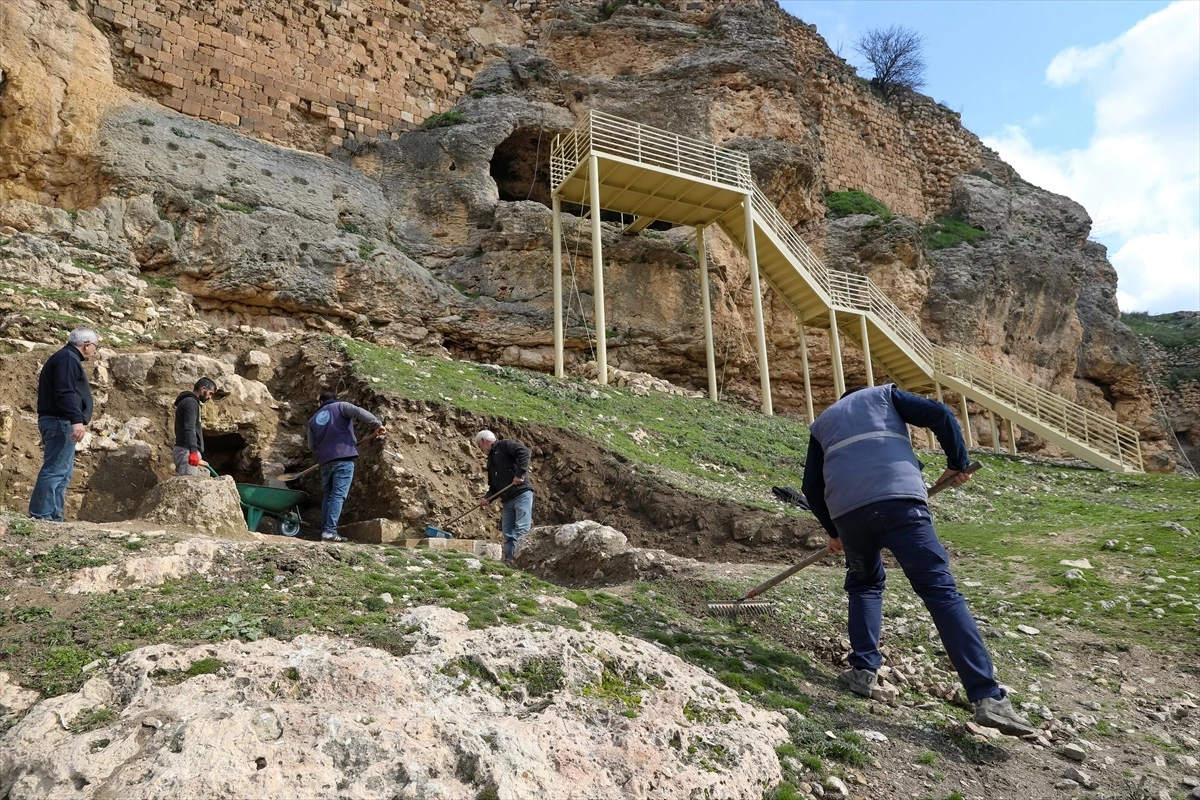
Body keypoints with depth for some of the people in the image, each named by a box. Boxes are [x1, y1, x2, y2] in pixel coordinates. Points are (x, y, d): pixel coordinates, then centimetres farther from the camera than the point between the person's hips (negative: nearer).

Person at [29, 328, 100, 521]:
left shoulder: (66, 358, 22)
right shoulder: (68, 358, -11)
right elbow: (65, 393, -23)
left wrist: (76, 421, 30)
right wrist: (76, 420, -30)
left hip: (58, 422, 11)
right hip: (60, 422, -11)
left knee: (64, 472, 13)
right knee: (55, 470, -11)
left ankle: (54, 517, 16)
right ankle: (40, 516, -12)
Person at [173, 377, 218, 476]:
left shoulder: (187, 401, 25)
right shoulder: (191, 402, -8)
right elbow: (189, 428, -21)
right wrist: (193, 451, -30)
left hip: (185, 450, 10)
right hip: (187, 451, -10)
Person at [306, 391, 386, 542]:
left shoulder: (313, 420, 22)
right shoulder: (340, 406, 8)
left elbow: (311, 446, 24)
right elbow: (359, 412, -12)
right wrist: (377, 424, -11)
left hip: (325, 461, 5)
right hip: (344, 458, -5)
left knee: (327, 496, 14)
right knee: (338, 495, -9)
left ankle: (325, 530, 10)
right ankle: (330, 531, -17)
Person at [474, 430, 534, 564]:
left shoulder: (505, 445, 3)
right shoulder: (491, 460, 26)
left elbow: (524, 452, -16)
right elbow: (494, 487, 24)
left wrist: (520, 473, -23)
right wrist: (487, 498, 4)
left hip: (521, 494, -9)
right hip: (507, 500, 9)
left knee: (522, 529, -15)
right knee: (508, 534, 4)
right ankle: (509, 561, 5)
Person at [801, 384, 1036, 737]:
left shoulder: (821, 423, 32)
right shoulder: (883, 394, 26)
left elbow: (812, 487, 27)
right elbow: (940, 415, 10)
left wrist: (833, 530, 38)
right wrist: (958, 463, 21)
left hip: (847, 511, 3)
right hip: (900, 500, -2)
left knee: (865, 585, 27)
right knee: (941, 590, -4)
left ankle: (863, 670, 16)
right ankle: (987, 697, -12)